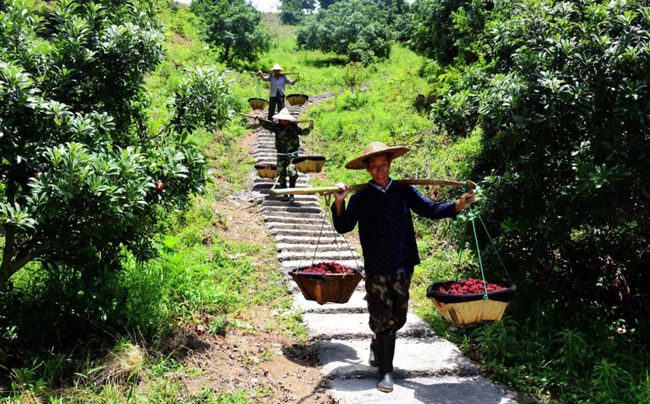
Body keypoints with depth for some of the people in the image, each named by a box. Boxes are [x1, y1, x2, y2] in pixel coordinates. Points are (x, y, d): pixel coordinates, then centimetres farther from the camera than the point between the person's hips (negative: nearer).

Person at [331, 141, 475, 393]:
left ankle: (377, 347, 43)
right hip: (376, 268, -2)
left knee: (397, 317, 14)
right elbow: (343, 227, -6)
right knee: (382, 318, 0)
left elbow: (429, 209, -2)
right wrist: (339, 202, -21)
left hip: (402, 267, 3)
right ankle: (385, 371, 11)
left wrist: (457, 206, -16)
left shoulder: (404, 191, 4)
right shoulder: (361, 198, -1)